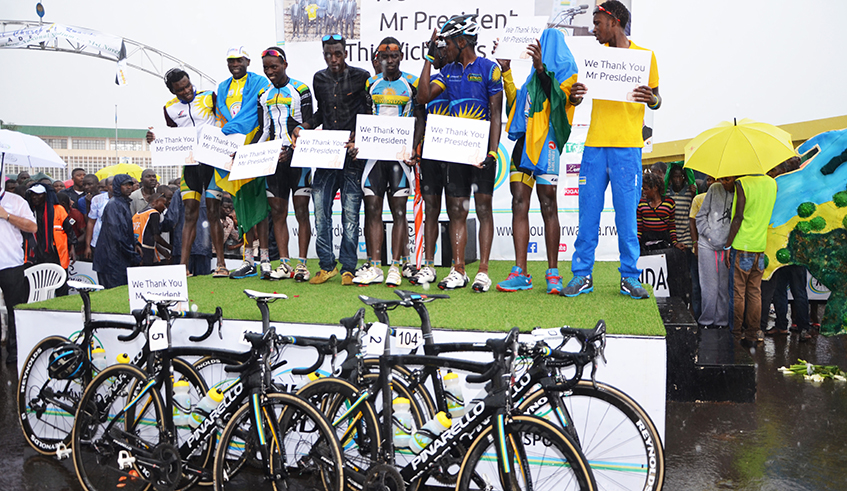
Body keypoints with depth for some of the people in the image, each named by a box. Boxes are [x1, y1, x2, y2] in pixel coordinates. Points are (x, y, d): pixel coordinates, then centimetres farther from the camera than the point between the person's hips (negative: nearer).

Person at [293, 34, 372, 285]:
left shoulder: (361, 77, 1)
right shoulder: (319, 79, 15)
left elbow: (370, 113, 0)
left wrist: (359, 136, -16)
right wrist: (303, 127, 10)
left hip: (352, 152, -4)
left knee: (350, 212, -2)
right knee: (320, 208, 0)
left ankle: (348, 268, 7)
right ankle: (327, 266, 12)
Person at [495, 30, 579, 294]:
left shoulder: (566, 72, 8)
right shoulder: (535, 74, 28)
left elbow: (559, 99, -10)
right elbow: (515, 102, 35)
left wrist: (541, 68, -19)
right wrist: (506, 71, 32)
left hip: (545, 142, -7)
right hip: (523, 142, 7)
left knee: (548, 207, -7)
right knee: (519, 205, -3)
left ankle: (553, 273, -2)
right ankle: (520, 273, -4)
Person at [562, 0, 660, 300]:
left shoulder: (644, 56, 7)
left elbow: (656, 101, 8)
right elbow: (577, 95, 15)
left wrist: (653, 99, -16)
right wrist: (574, 95, -9)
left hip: (627, 146, -3)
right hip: (595, 144, 3)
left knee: (626, 213, -2)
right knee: (588, 212, 1)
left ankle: (629, 277, 7)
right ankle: (582, 275, 7)